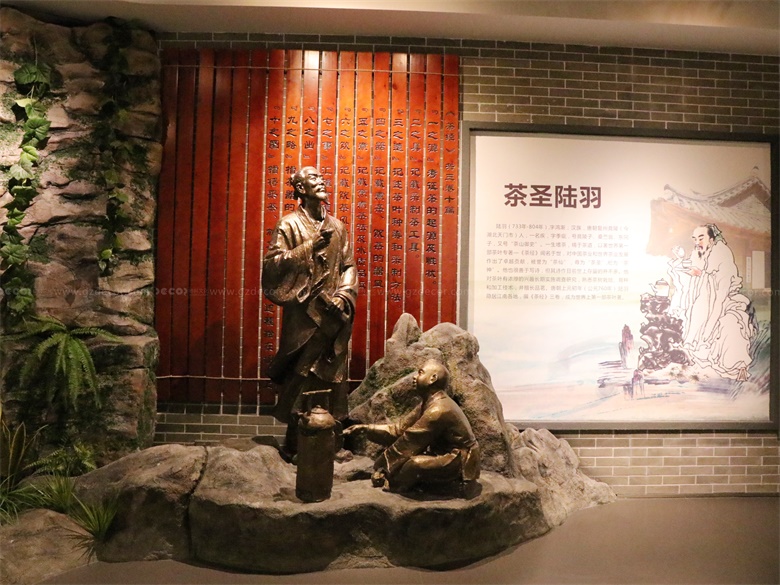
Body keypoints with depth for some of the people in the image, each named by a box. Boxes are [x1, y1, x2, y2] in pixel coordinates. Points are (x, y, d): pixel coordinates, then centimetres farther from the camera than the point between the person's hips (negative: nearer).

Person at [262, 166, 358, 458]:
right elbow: (273, 263, -10)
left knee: (330, 377, 10)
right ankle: (293, 441, 14)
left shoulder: (336, 225, 14)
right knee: (300, 378, -1)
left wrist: (344, 294, -4)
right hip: (303, 315, -5)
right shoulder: (290, 224, 0)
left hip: (332, 314, 5)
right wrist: (312, 245, -15)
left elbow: (348, 266, 13)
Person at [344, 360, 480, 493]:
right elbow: (400, 428, 4)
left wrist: (380, 466, -12)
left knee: (415, 463, -30)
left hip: (460, 462, -10)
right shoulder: (429, 403, 5)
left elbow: (408, 442, -21)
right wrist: (366, 428, -2)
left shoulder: (438, 410, -25)